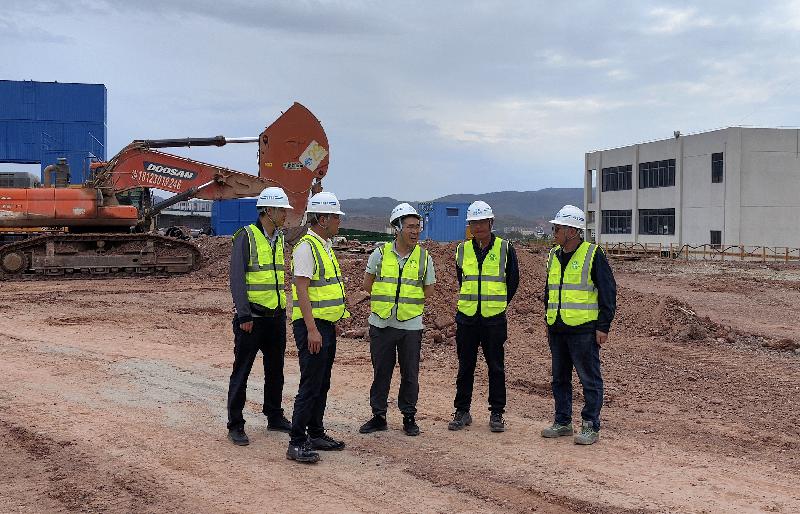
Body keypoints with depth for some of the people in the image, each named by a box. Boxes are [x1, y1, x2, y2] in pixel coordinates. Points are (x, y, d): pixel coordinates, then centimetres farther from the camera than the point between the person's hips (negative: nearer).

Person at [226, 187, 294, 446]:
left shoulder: (280, 239, 11)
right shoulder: (246, 237, -11)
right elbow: (237, 279, -14)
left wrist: (283, 312, 16)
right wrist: (244, 315, -18)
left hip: (276, 317, 7)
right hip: (252, 317, -7)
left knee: (275, 369, 16)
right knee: (241, 371, 0)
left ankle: (275, 417, 29)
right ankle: (235, 425, 7)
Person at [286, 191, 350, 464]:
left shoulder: (326, 245, 15)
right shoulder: (306, 247, -15)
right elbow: (301, 290, -20)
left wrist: (338, 318, 23)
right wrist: (312, 329, -24)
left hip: (327, 324, 10)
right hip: (312, 325, -10)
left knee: (322, 384, 15)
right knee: (310, 385, -8)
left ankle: (315, 434, 25)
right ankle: (297, 443, -3)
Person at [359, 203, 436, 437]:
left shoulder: (424, 258, 0)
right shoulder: (380, 254, -2)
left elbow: (428, 291, 7)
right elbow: (367, 285, 7)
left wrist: (407, 303, 5)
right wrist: (387, 300, 5)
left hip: (411, 325, 0)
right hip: (381, 323, 0)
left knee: (410, 374, 6)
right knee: (381, 372, 9)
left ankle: (409, 417, 19)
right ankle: (378, 416, 20)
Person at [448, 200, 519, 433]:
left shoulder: (505, 249, -1)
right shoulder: (462, 250, 6)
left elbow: (513, 281, 8)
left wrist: (498, 304, 9)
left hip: (494, 319, -2)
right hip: (467, 318, 2)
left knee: (496, 368, 4)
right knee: (465, 367, 8)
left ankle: (497, 413, 13)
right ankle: (462, 411, 17)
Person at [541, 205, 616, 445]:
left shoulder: (593, 255, -9)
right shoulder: (554, 255, 12)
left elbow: (608, 292, -9)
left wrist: (603, 327, -12)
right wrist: (548, 322, 19)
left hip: (583, 329, -7)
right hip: (557, 330, 7)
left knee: (590, 379, 0)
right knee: (559, 378, 13)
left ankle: (590, 426, 7)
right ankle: (562, 422, 24)